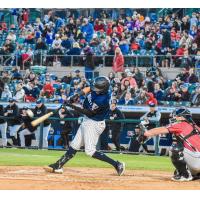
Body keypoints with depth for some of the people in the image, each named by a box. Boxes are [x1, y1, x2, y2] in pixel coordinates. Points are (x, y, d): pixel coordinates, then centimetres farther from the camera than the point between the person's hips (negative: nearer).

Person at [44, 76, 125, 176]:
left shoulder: (102, 100, -30)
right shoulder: (94, 91, -7)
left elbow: (89, 112, -27)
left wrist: (72, 106, -28)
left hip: (94, 124, -9)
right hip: (86, 121, 9)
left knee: (90, 151, -10)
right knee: (74, 145, 13)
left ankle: (117, 164, -6)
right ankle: (58, 166, 20)